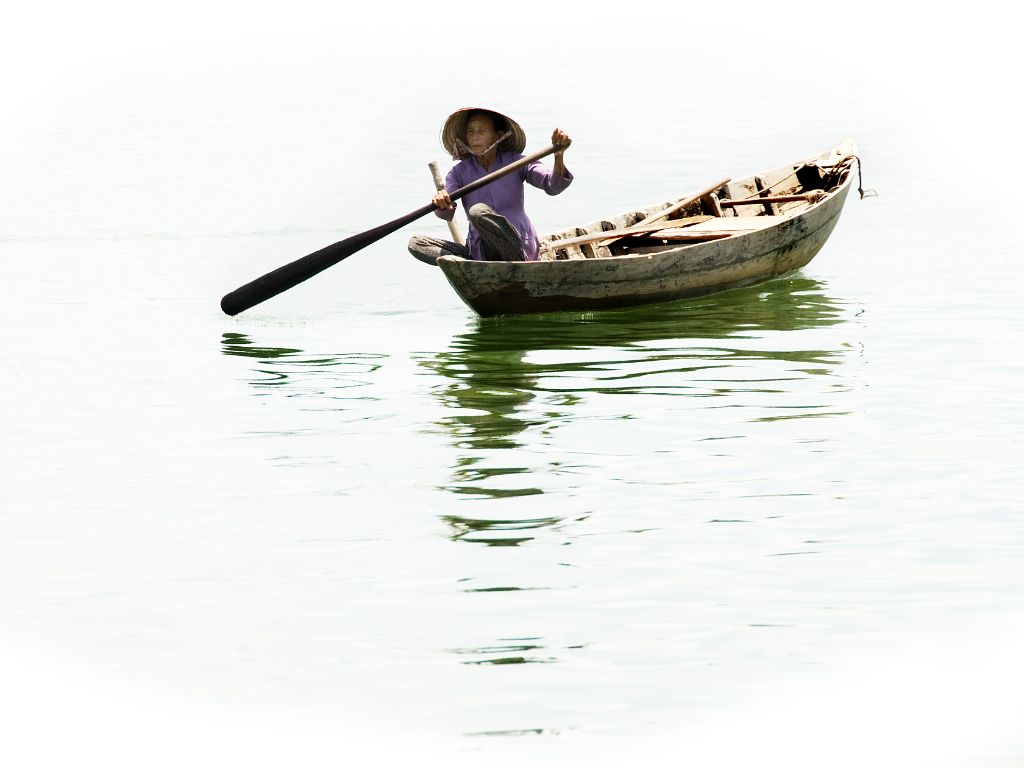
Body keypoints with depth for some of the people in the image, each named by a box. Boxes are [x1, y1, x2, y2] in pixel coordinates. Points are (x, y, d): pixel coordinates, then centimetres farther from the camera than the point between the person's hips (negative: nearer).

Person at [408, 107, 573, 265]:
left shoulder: (515, 163, 2)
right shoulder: (460, 172, 6)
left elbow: (553, 186, -13)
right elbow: (447, 214, -11)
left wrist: (559, 156, -33)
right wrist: (442, 204, -37)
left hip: (520, 248, -4)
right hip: (479, 253, 4)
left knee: (478, 211, -30)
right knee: (416, 244, -13)